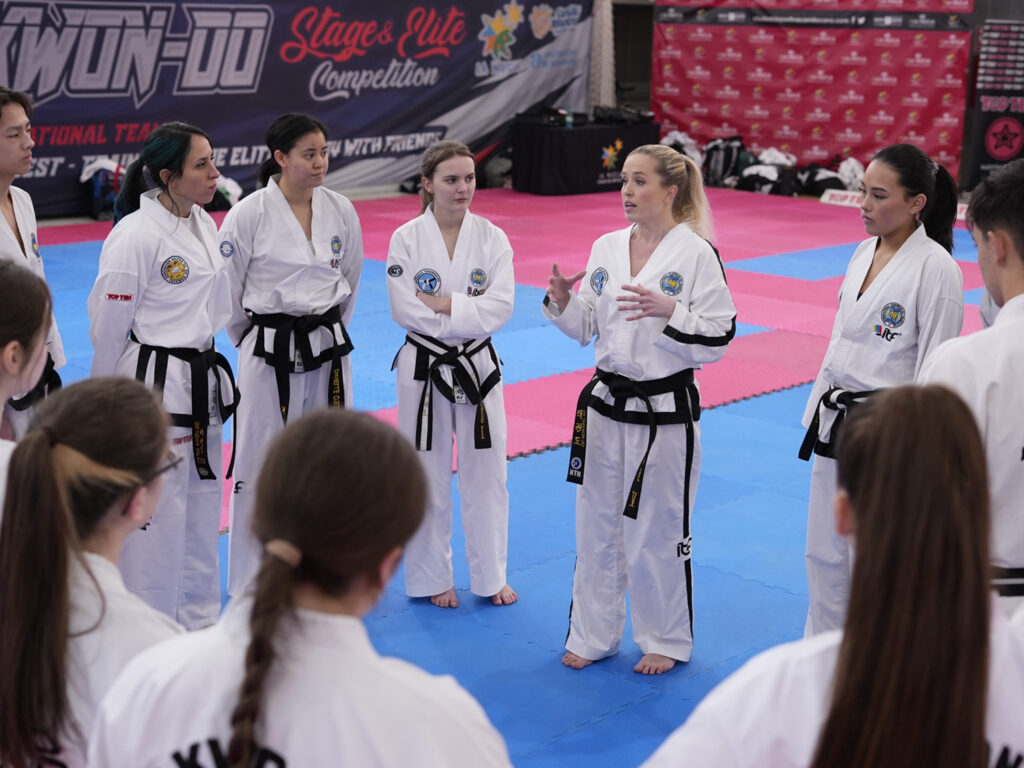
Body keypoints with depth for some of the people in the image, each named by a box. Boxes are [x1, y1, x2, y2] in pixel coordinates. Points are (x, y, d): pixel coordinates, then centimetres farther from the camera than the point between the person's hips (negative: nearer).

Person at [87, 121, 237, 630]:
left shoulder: (205, 225, 7)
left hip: (203, 385, 8)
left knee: (203, 504, 17)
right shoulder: (135, 235, -18)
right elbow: (107, 326, -12)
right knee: (155, 511, -1)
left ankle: (200, 623, 32)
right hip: (153, 386, -8)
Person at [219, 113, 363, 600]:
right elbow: (227, 291, 0)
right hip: (269, 355, -4)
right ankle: (251, 588, 15)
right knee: (260, 467, 1)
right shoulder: (248, 215, -10)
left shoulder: (340, 211, 1)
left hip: (328, 352, 4)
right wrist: (254, 343, 9)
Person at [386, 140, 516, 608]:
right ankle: (432, 578, 24)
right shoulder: (406, 239, -7)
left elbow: (500, 307, -11)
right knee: (428, 478, 8)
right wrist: (468, 315, -13)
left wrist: (444, 304, -18)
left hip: (478, 367, 2)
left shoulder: (492, 238, -2)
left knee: (485, 474, 9)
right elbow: (405, 310, -14)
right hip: (424, 369, -2)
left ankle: (491, 576, 24)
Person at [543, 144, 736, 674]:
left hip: (665, 411, -5)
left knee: (658, 532, 6)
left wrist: (670, 311, -26)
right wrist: (562, 301, -8)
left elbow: (717, 338, -12)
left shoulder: (696, 254, -11)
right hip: (605, 405, 5)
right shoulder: (607, 248, 5)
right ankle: (593, 635, 30)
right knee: (597, 525, 14)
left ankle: (666, 641, 26)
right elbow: (585, 327, 11)